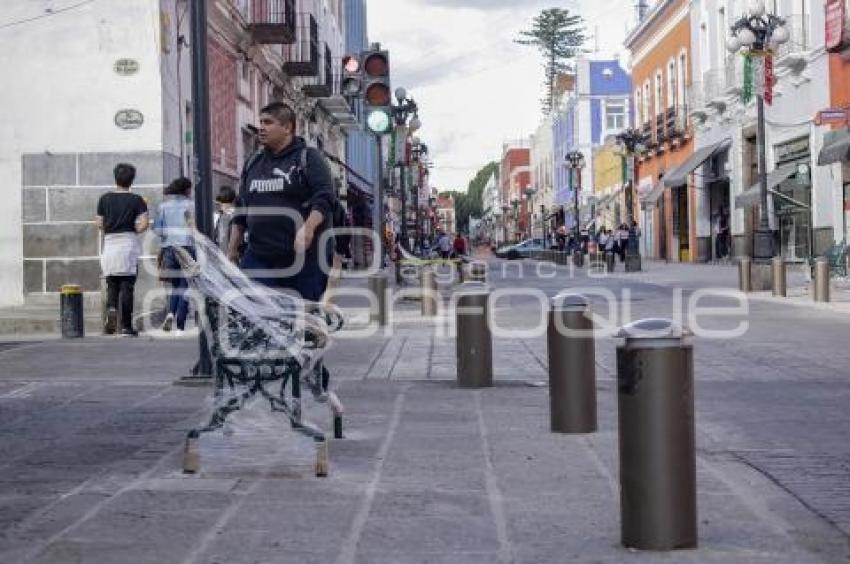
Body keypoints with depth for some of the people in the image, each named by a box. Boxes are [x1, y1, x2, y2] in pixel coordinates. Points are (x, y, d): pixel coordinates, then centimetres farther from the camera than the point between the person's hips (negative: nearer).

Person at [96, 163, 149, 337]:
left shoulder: (105, 199, 5)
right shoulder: (136, 200, -1)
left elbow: (100, 225, 5)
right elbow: (143, 224, -11)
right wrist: (133, 231, 8)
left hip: (110, 244, 2)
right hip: (129, 244, -2)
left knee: (112, 285, 11)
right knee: (127, 286, 1)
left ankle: (111, 309, -19)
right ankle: (126, 326, 1)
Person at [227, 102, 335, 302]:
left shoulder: (309, 158, 0)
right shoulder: (252, 164, 18)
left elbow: (325, 198, -11)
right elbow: (241, 212, 23)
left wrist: (308, 228, -27)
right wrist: (232, 250, 18)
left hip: (304, 256, -5)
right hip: (258, 257, 5)